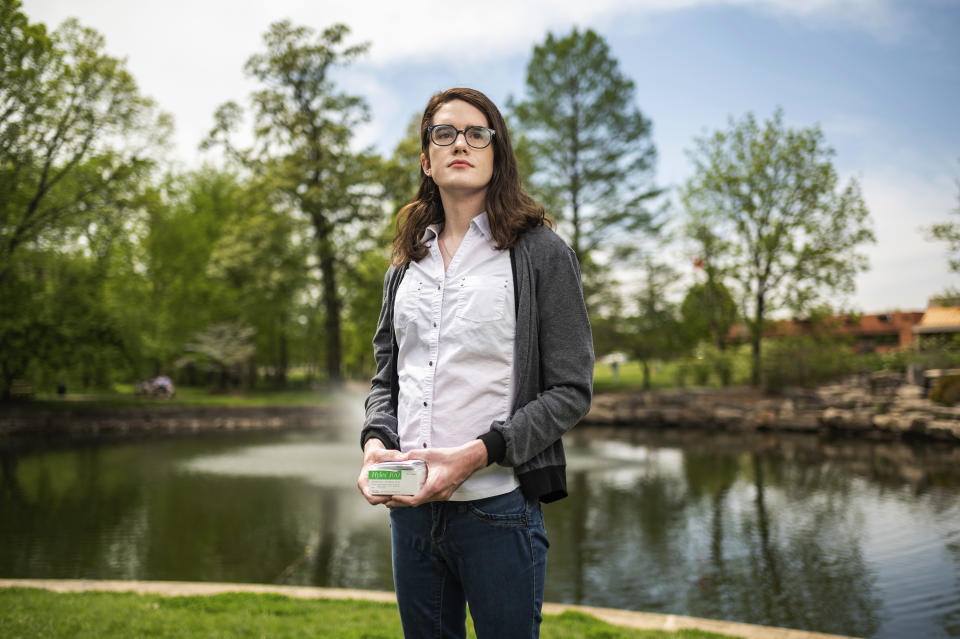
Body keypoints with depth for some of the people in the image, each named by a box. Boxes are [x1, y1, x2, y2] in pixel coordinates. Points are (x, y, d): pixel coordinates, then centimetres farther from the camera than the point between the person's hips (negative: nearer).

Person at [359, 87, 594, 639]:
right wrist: (376, 441, -4)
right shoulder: (407, 264, 14)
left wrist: (477, 454, -18)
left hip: (498, 509, -5)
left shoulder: (541, 253, -2)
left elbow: (571, 391, -7)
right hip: (411, 507, 5)